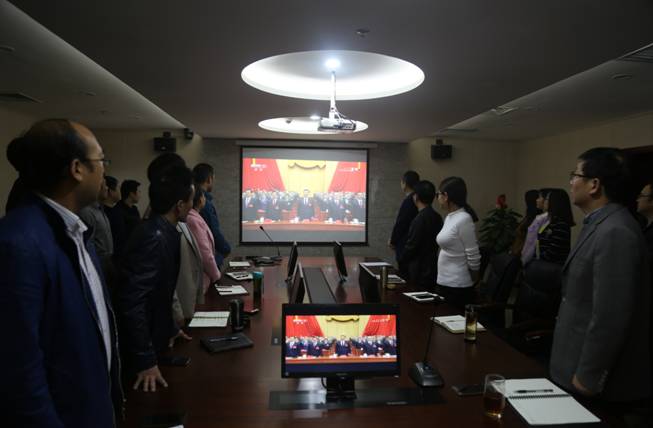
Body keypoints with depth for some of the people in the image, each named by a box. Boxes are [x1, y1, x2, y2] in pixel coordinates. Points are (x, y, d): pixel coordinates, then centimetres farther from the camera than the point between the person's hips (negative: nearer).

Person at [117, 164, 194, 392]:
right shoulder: (155, 237, -27)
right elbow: (132, 302, -30)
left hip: (151, 338, 9)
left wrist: (170, 327, 18)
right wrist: (146, 360, -25)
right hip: (136, 350, -9)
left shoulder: (163, 232, 2)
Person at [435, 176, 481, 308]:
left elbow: (473, 256, -15)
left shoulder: (464, 219, -17)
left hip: (457, 286, -8)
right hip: (444, 282, 8)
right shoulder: (448, 217, 9)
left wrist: (473, 282, -4)